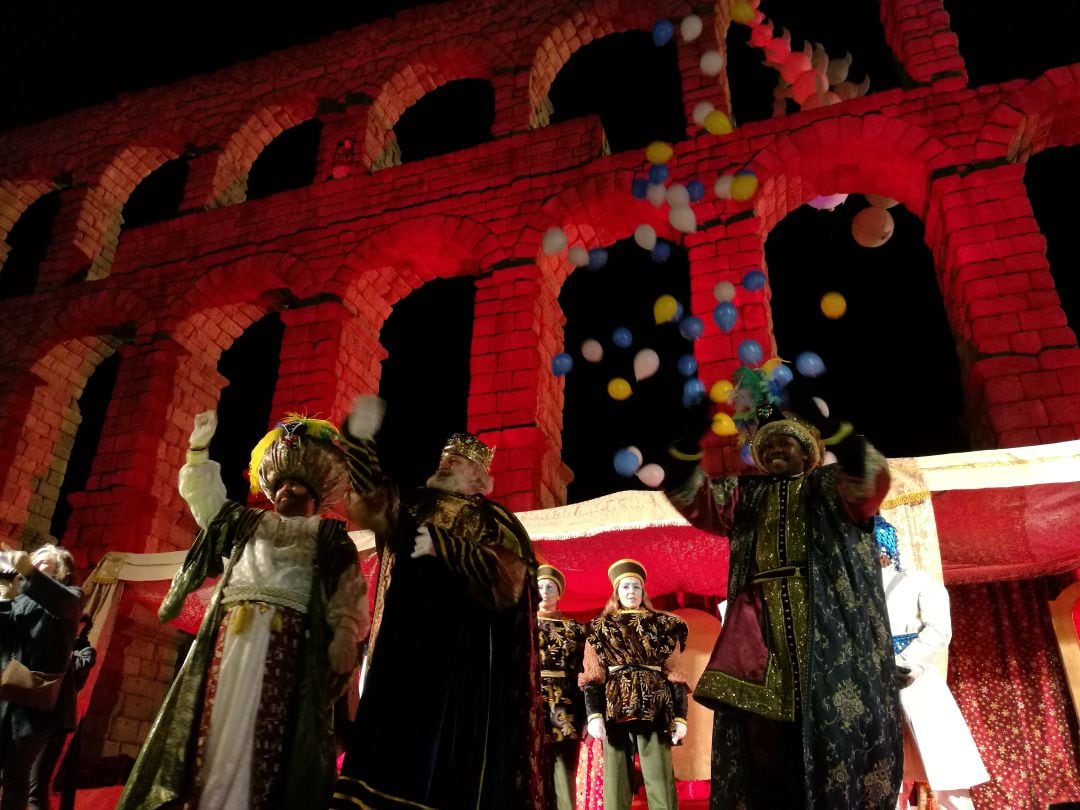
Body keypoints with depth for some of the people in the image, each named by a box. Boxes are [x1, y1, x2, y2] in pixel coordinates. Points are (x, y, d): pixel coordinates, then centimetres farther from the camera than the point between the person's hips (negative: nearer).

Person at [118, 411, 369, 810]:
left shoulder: (329, 536, 12)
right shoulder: (247, 523, 26)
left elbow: (347, 589, 0)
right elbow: (203, 493, 28)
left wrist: (343, 634, -15)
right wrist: (200, 448, 19)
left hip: (286, 642, -4)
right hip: (233, 637, 4)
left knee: (265, 730, -10)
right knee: (216, 724, -1)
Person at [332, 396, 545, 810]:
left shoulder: (496, 521, 7)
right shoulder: (413, 507, 16)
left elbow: (507, 580, -9)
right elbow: (370, 498, -2)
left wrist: (442, 546, -14)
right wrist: (360, 438, -16)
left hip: (462, 658, -3)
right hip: (402, 650, 3)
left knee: (451, 757, -4)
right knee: (392, 742, -2)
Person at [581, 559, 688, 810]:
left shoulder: (663, 626, 12)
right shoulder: (601, 628, 11)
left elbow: (675, 675, 8)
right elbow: (592, 676, 3)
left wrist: (680, 717, 0)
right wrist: (594, 714, -9)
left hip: (655, 710, 0)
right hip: (615, 711, 0)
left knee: (661, 782, -3)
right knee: (616, 782, 1)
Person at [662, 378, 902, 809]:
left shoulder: (836, 485, 17)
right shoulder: (744, 495, 23)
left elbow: (872, 479, -5)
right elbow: (688, 497, 9)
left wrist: (820, 418, -16)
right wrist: (690, 437, -7)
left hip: (830, 625, -2)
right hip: (759, 629, 2)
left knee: (838, 725, -10)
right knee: (757, 733, -6)